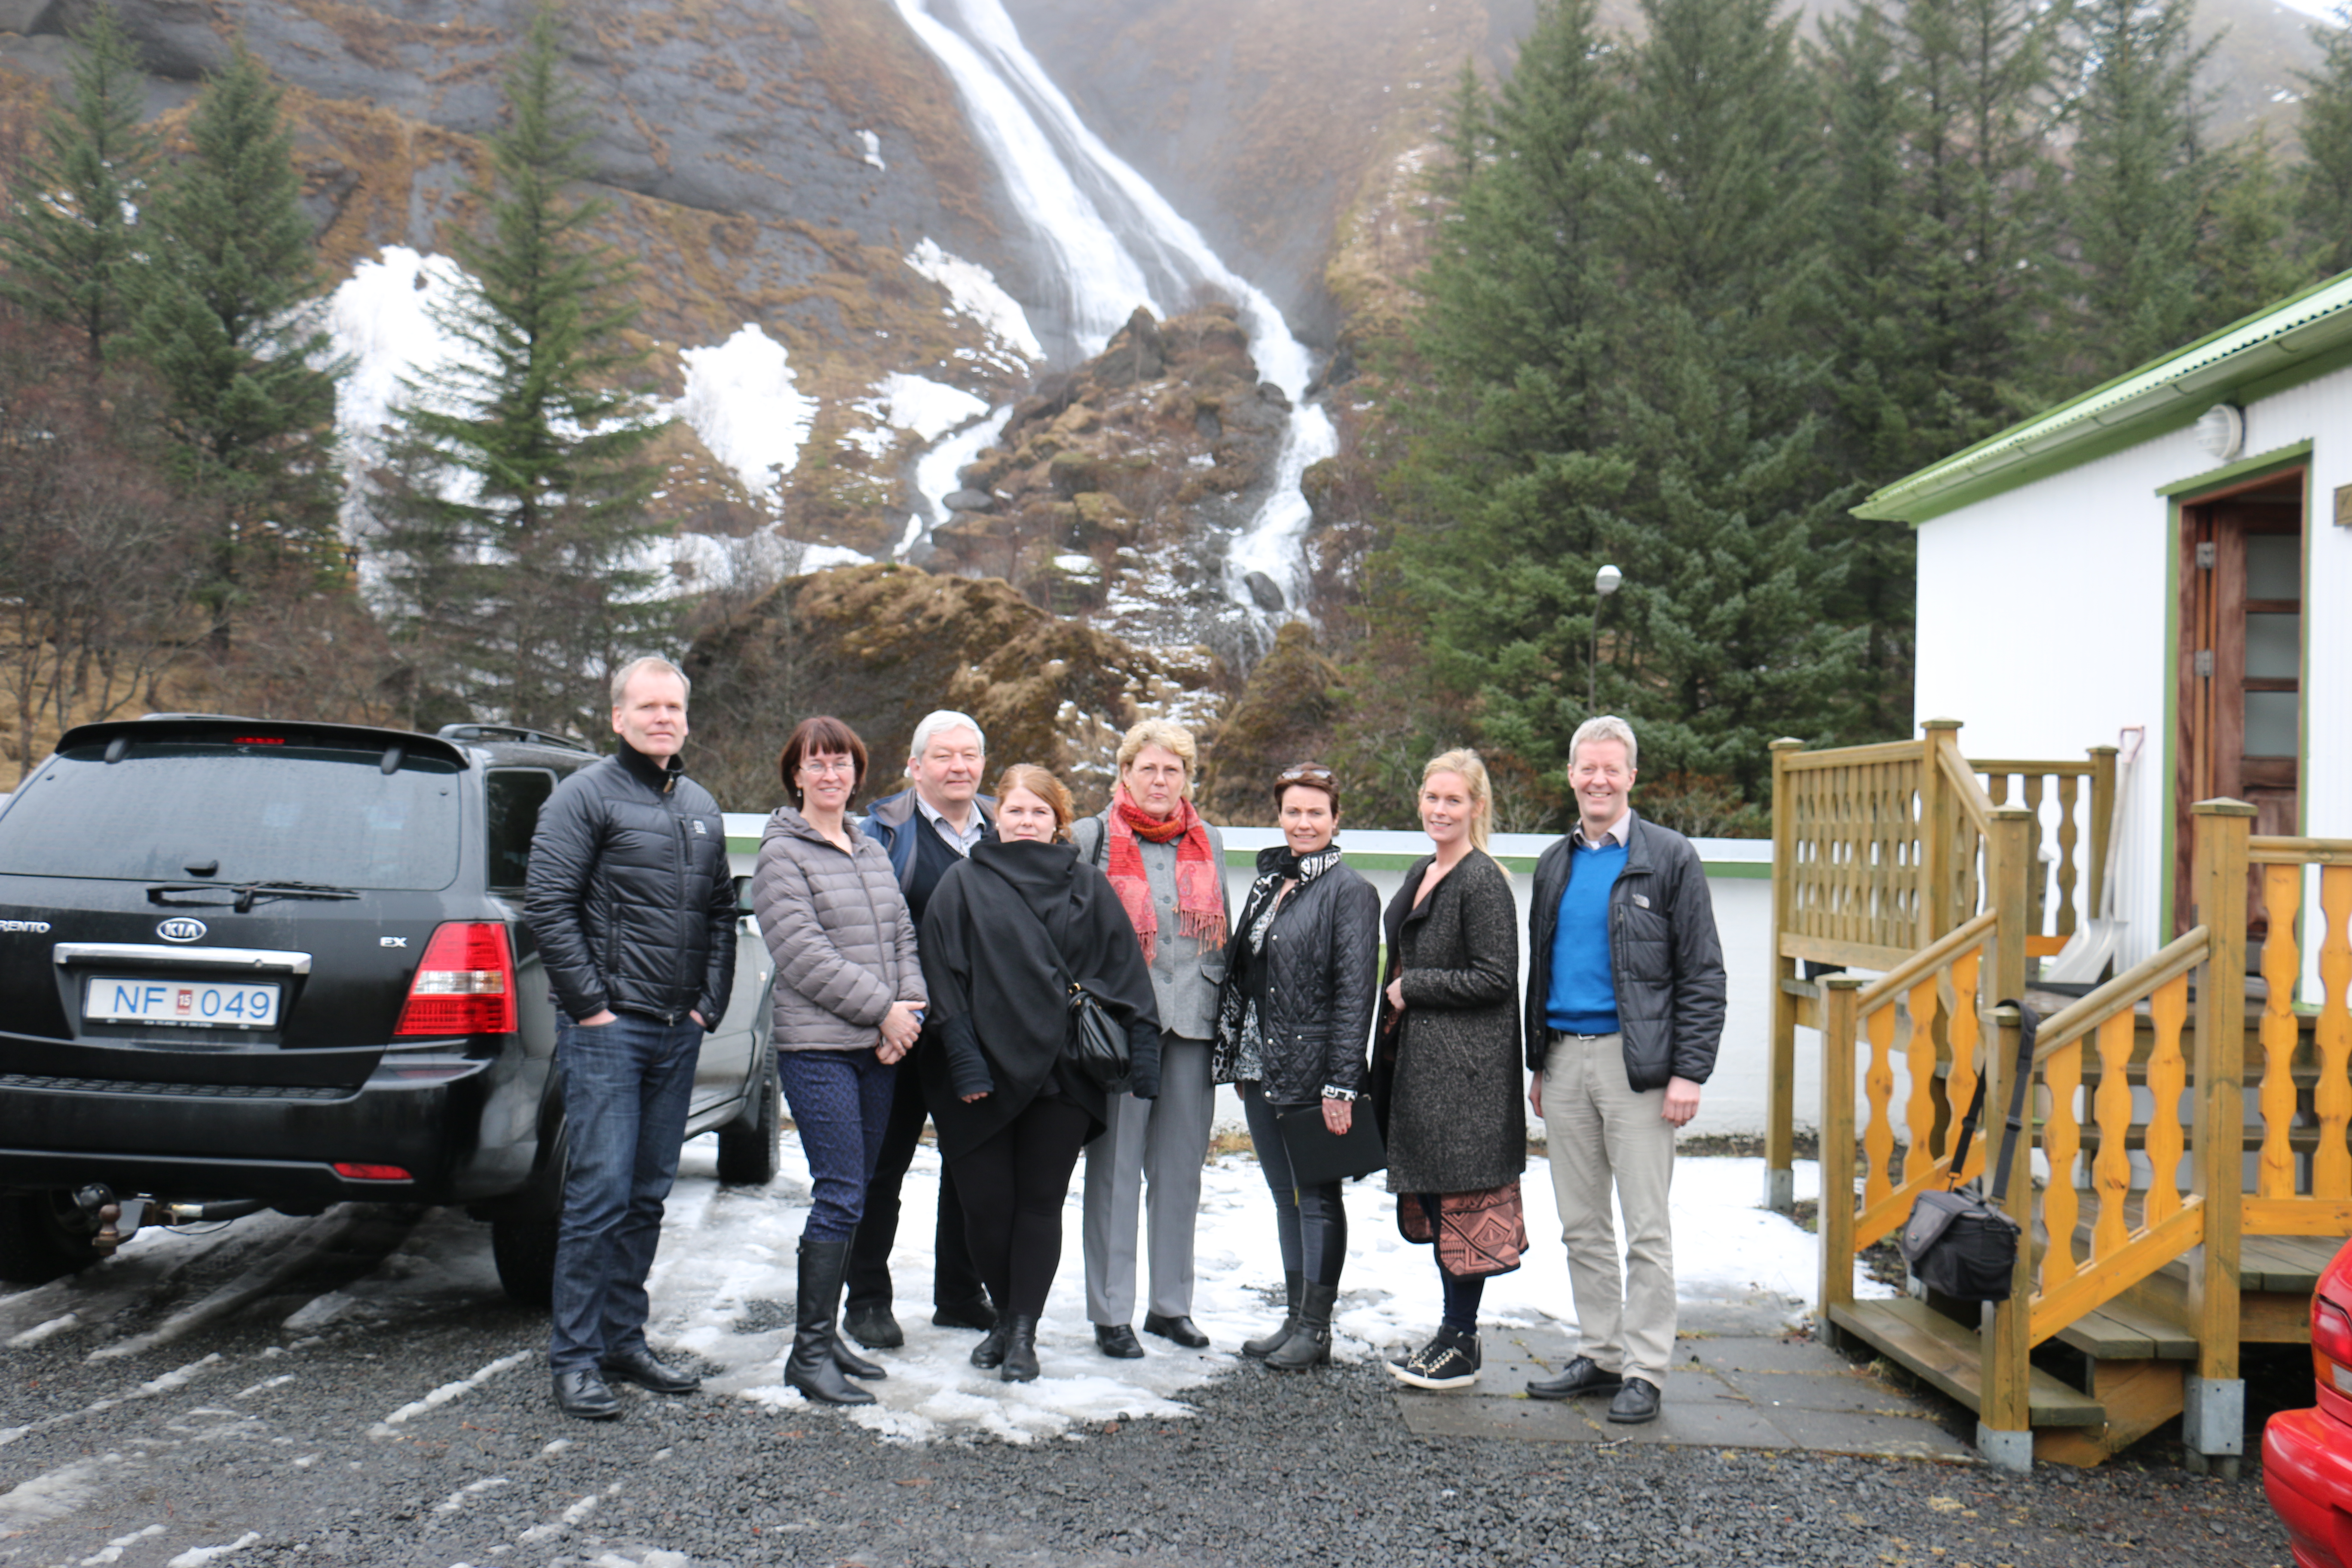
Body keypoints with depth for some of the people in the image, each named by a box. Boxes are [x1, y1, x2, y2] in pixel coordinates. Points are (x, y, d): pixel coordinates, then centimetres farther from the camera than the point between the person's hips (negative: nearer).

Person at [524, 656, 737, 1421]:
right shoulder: (586, 796, -4)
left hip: (679, 1032, 7)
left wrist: (710, 1003, 9)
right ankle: (575, 1358, 1)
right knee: (599, 1193, -7)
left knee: (648, 1196, 11)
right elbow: (547, 905, -10)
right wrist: (589, 1004, -13)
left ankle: (624, 1340, 21)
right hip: (607, 1030, -6)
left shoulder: (701, 807, 17)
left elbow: (720, 913, 20)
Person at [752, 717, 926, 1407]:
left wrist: (910, 1009, -2)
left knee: (854, 1195, 10)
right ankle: (809, 1351, -4)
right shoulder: (782, 855, -4)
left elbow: (903, 936, 16)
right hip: (817, 1046, -7)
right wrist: (884, 1009, -13)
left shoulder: (874, 852, 18)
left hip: (880, 1048, 7)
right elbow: (804, 954, -13)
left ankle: (824, 1333, 20)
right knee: (840, 1195, -11)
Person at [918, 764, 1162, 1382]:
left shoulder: (1086, 885, 8)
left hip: (1061, 1072, 1)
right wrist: (962, 1060, -9)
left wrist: (1143, 1048, 0)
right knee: (985, 1203, 3)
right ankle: (1006, 1316, 23)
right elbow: (944, 978, -1)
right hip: (984, 1073, 0)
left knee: (1041, 1203, 3)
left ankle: (1023, 1332, 11)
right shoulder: (962, 884, 4)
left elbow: (1125, 973, 7)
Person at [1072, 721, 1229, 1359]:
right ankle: (1111, 1314, 9)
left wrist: (1224, 1014, 15)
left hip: (1193, 1019, 4)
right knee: (1115, 1167, 0)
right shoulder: (1092, 839, 0)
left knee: (1182, 1167, 10)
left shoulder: (1208, 841, 14)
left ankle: (1172, 1305, 22)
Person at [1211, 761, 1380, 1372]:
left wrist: (1341, 1084, -18)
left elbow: (1356, 992, -13)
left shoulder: (1349, 891, -8)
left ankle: (1316, 1330, 10)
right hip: (1261, 1069, 7)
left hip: (1313, 1070, -7)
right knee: (1286, 1196, 13)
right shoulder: (1267, 883, 14)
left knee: (1317, 1196, 1)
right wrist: (1234, 1059, 14)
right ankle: (1294, 1320, 22)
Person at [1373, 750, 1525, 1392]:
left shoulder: (1483, 882, -13)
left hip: (1467, 1064, -9)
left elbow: (1495, 979, -17)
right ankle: (1454, 1332, 23)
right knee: (1435, 1195, 13)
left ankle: (1460, 1345, 7)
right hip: (1421, 1058, 9)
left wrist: (1409, 988, -12)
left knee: (1462, 1197, -3)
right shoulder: (1423, 873, 15)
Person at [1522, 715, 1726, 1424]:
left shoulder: (1670, 858, -3)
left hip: (1635, 1060, -6)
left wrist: (1689, 1072, -13)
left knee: (1646, 1228, -1)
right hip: (1564, 1059, 6)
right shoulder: (1556, 863, 13)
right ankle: (1598, 1353, 23)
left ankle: (1644, 1371, 7)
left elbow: (1703, 975, -6)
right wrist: (1538, 1063, 15)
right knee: (1581, 1225, 12)